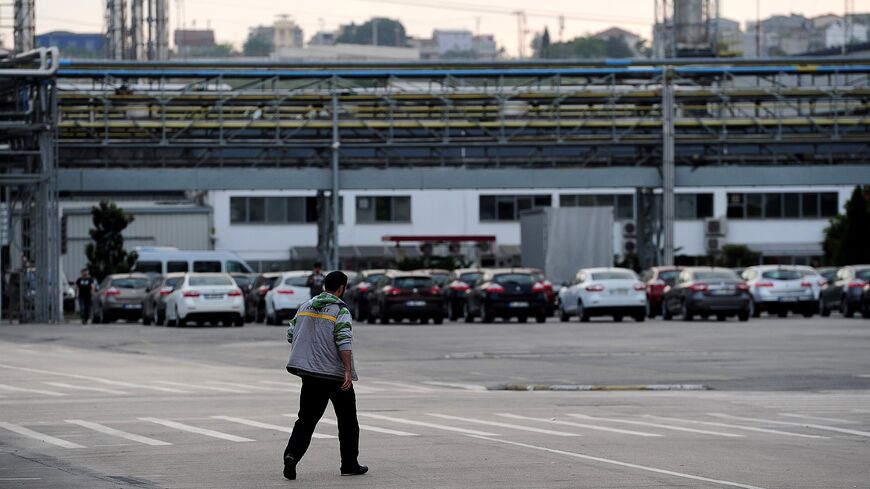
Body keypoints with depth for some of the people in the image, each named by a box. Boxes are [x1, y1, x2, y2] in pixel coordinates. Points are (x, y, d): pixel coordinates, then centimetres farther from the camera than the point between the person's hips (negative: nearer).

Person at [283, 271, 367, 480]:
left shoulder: (306, 306, 9)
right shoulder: (340, 310, -9)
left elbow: (291, 334, 13)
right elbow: (344, 341, -20)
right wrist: (348, 371, -24)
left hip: (309, 373, 5)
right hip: (336, 374, -5)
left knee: (306, 419, 6)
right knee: (347, 420, 11)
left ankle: (292, 454, -16)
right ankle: (349, 464, 16)